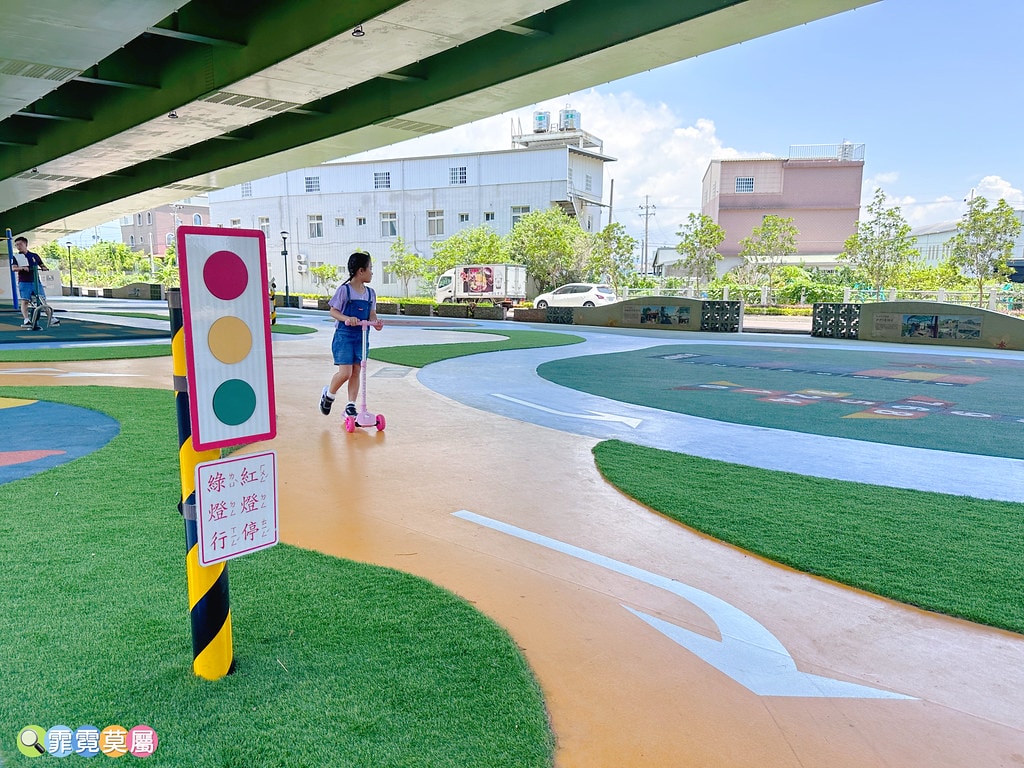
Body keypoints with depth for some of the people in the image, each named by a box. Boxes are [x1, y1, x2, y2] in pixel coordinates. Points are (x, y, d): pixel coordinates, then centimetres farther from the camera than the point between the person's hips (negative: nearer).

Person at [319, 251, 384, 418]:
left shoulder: (370, 293, 7)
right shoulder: (344, 290, -9)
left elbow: (372, 314, 9)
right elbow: (333, 311, -7)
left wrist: (376, 322, -14)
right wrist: (347, 318, -25)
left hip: (361, 337, 5)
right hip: (344, 335, -5)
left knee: (356, 372, 6)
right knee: (345, 373, -11)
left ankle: (350, 406, 16)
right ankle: (329, 394, 17)